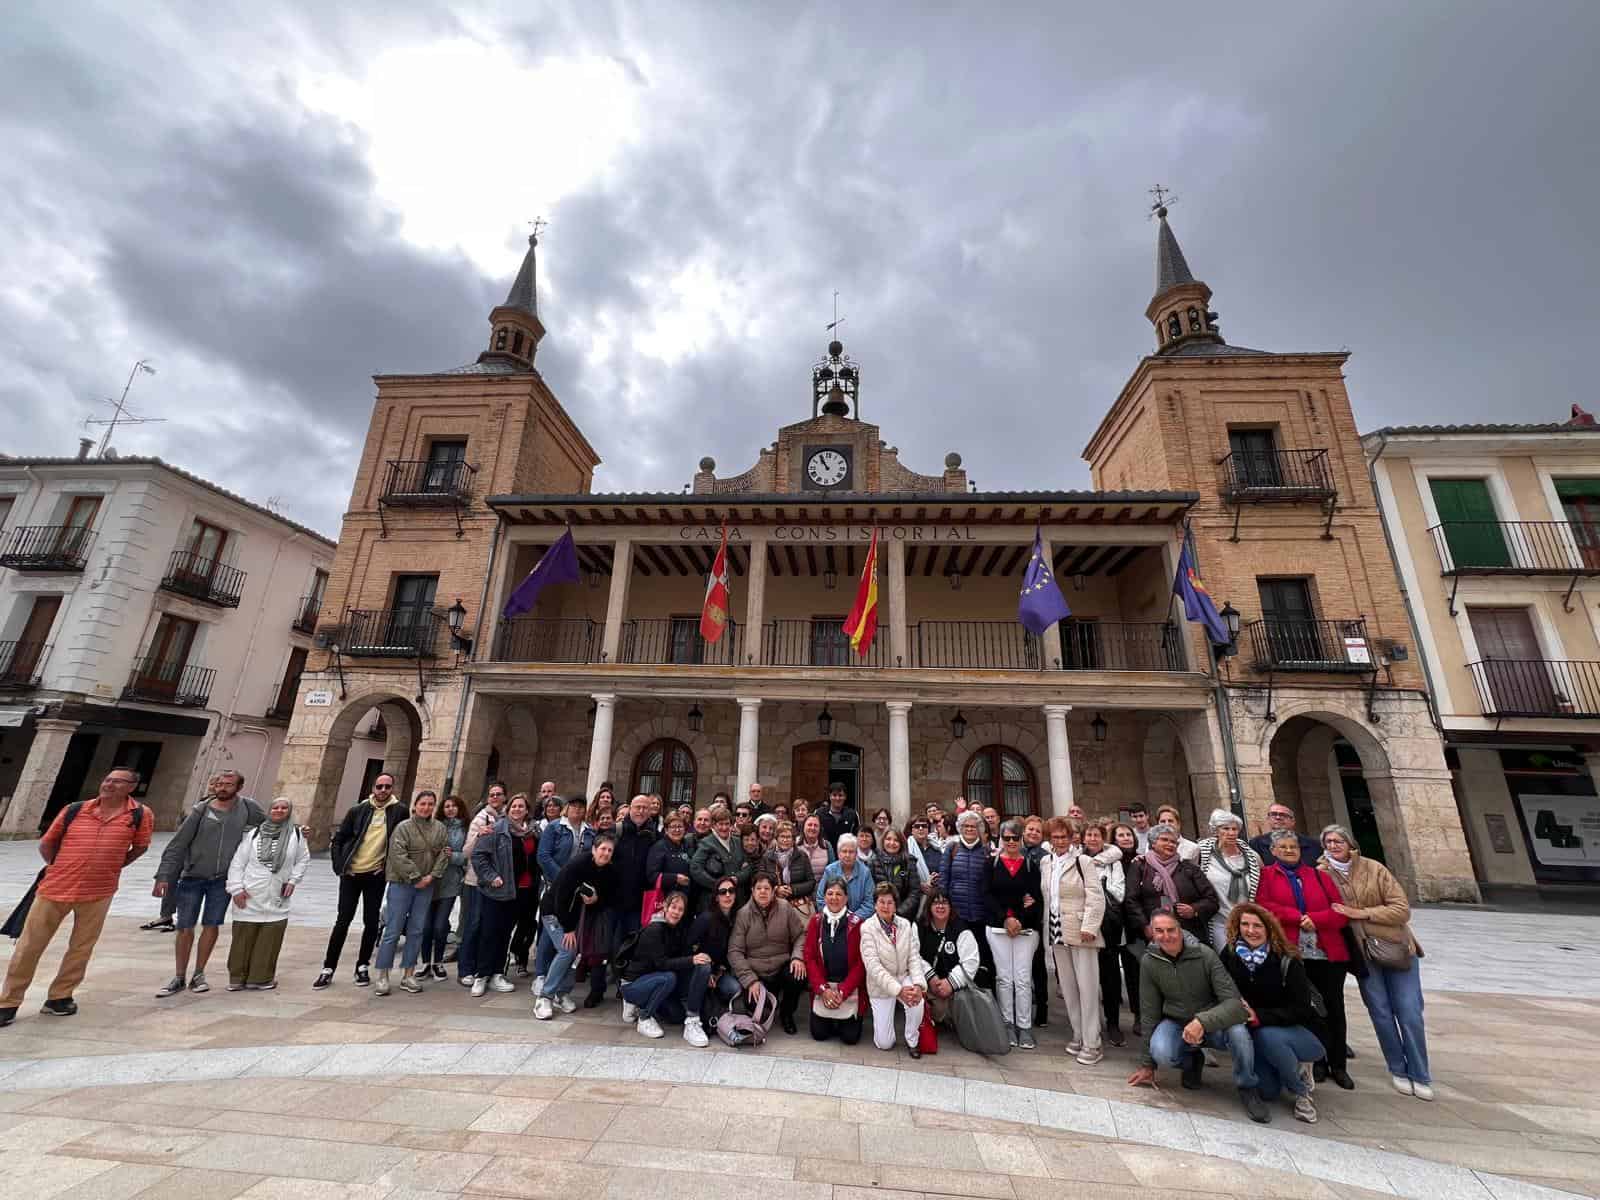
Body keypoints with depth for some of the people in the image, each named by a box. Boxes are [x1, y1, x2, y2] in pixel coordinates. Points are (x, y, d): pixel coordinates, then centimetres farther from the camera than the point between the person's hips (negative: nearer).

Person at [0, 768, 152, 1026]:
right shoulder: (74, 810, -2)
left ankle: (59, 997, 27)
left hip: (99, 892, -1)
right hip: (55, 887, 1)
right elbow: (46, 843, 12)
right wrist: (57, 869, 6)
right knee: (29, 946, 8)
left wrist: (111, 867, 4)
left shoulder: (141, 815, -8)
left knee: (81, 948, 10)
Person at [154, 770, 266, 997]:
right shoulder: (201, 810, -8)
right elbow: (177, 845, -5)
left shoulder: (247, 807, -4)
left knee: (211, 926, 5)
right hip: (192, 878, 0)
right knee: (185, 929, 6)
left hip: (222, 879, 1)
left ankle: (198, 975, 20)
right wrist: (164, 876, -10)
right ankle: (179, 978, 21)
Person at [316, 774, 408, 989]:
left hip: (376, 876, 0)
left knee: (371, 922, 6)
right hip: (351, 874, 0)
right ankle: (328, 968, 19)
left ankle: (362, 966, 22)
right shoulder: (358, 810, -2)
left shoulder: (399, 811, -5)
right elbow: (337, 840, 5)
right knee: (343, 920, 5)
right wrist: (339, 867, -2)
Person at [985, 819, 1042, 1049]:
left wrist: (1020, 920, -10)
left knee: (1023, 978, 0)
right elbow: (987, 895, -1)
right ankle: (1007, 1024, 17)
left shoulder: (1031, 865, 4)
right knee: (1004, 977, 5)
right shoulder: (992, 864, 3)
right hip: (998, 927, 0)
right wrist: (1005, 919, -10)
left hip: (1026, 928, 0)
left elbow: (1038, 897, 1)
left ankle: (1025, 1027, 12)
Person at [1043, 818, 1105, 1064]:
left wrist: (1089, 927, -19)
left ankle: (1092, 1044, 10)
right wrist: (1046, 928, 12)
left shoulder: (1084, 862, -8)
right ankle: (1078, 1035, 27)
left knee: (1087, 987, 0)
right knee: (1067, 987, 13)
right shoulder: (1045, 863, 9)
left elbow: (1096, 898, -12)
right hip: (1057, 932, 6)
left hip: (1080, 931, -6)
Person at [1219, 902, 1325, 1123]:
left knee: (1269, 1036, -34)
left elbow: (1300, 1009, -18)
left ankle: (1300, 1093, -5)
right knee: (1267, 1092, -11)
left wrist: (1259, 1016, -28)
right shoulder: (1229, 954, -10)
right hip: (1255, 1034, 3)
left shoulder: (1287, 961, -17)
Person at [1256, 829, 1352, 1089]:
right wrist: (1298, 917, -15)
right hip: (1292, 954, -2)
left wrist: (1314, 919, -13)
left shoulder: (1319, 875, 12)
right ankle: (1318, 1061, 20)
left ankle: (1338, 1065, 20)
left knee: (1334, 1008, 5)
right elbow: (1263, 906, -8)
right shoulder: (1266, 875, 4)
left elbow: (1341, 911, 4)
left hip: (1329, 953, 2)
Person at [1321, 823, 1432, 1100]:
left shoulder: (1374, 869, -7)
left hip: (1396, 948, 0)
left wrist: (1362, 913, -17)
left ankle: (1420, 1076, 18)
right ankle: (1398, 1070, 23)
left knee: (1410, 1013, 1)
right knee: (1381, 1012, 5)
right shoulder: (1323, 873, -4)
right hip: (1362, 953, 1)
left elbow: (1402, 909, -9)